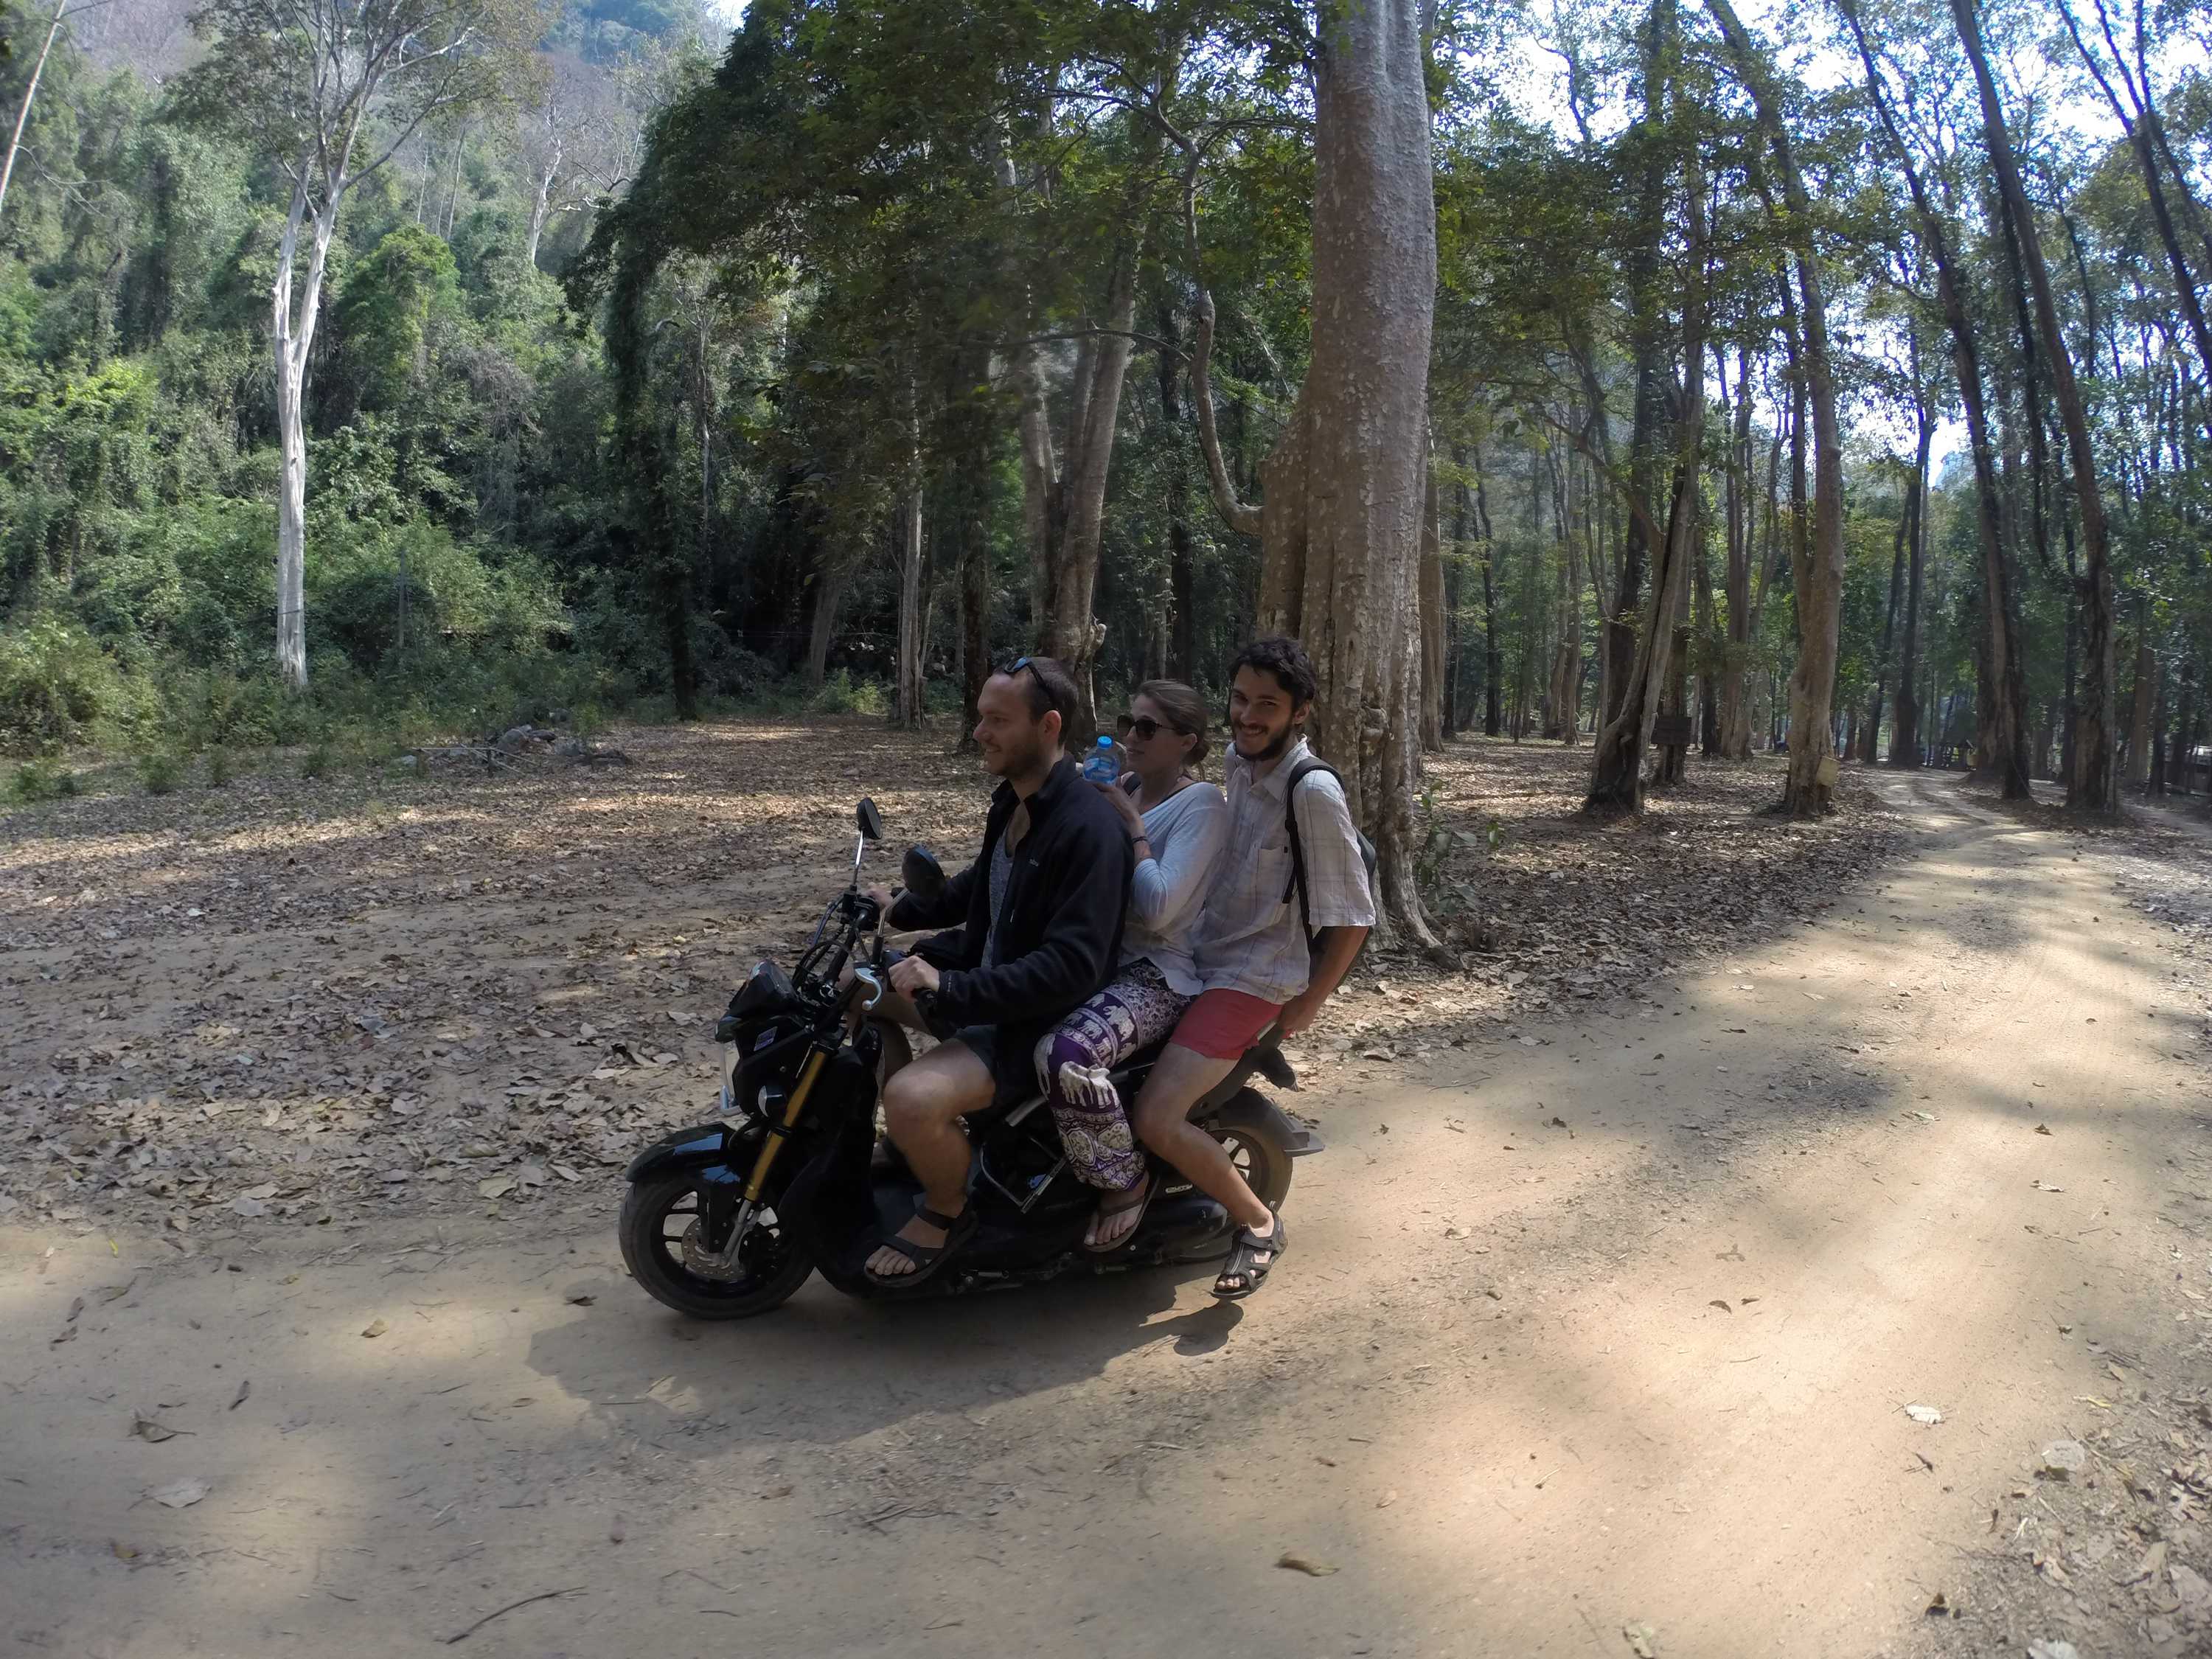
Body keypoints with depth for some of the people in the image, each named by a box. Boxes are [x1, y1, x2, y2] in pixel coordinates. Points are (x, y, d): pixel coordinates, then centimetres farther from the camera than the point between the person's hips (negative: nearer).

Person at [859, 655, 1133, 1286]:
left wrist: (953, 989, -34)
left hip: (1042, 1021, -10)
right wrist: (903, 911, 18)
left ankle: (946, 1212, 1)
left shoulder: (1088, 827, -26)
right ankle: (901, 1140, 29)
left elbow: (1072, 968, -32)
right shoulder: (1015, 799, 4)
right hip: (988, 978, 10)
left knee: (913, 1098, -31)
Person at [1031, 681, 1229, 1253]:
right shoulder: (1125, 788, 13)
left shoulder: (1201, 804, -11)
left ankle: (1126, 1182, -10)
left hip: (1160, 973, -9)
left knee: (1065, 1055, -33)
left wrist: (1132, 825, -16)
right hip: (1102, 953, 9)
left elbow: (1158, 909, -22)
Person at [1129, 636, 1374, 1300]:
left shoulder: (1313, 791, -20)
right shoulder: (1242, 765, 4)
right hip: (1200, 953, 9)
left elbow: (1353, 918, -15)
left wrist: (1308, 1004, -10)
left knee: (1157, 1119, -21)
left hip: (1253, 977, -9)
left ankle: (1260, 1225, 3)